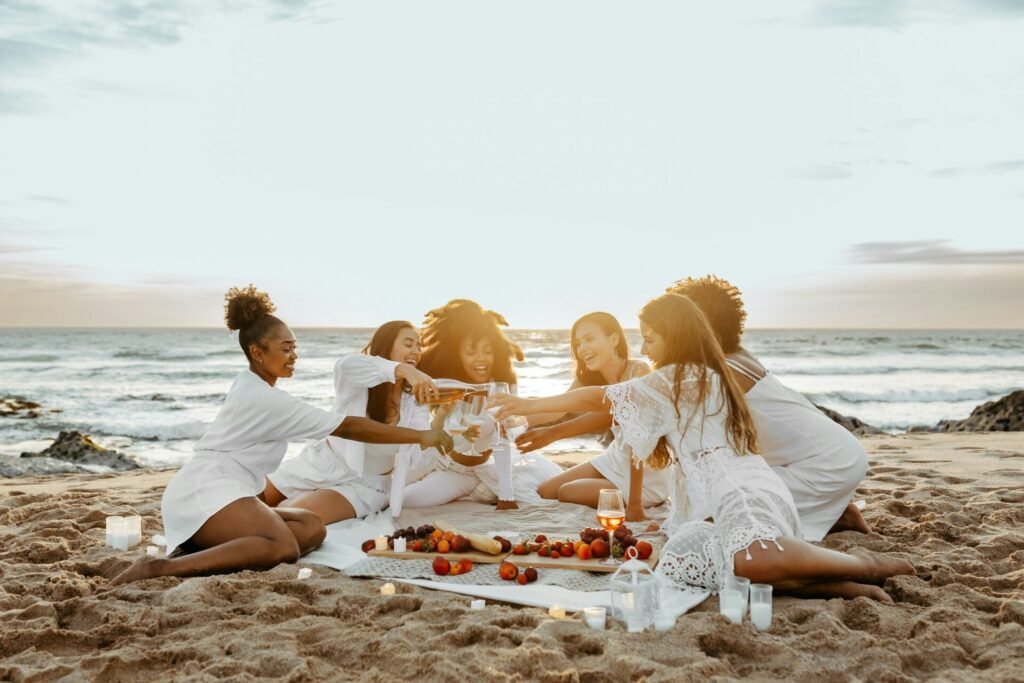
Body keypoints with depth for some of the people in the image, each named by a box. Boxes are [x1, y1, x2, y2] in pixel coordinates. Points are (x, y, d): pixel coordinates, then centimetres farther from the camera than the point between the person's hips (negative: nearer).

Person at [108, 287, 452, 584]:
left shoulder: (249, 387, 19)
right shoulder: (268, 399, -11)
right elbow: (349, 427, -12)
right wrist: (420, 436, -9)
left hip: (211, 494, 10)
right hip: (206, 493, -10)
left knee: (312, 529, -6)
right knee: (284, 547, -33)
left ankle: (196, 552, -14)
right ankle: (163, 567, -30)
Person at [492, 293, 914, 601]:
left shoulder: (679, 378, -1)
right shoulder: (706, 379, 28)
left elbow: (601, 398, -1)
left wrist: (528, 406, 7)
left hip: (744, 494, -10)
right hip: (734, 498, 10)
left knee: (753, 559, -40)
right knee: (681, 559, -17)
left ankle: (865, 565, -16)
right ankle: (819, 585, -21)